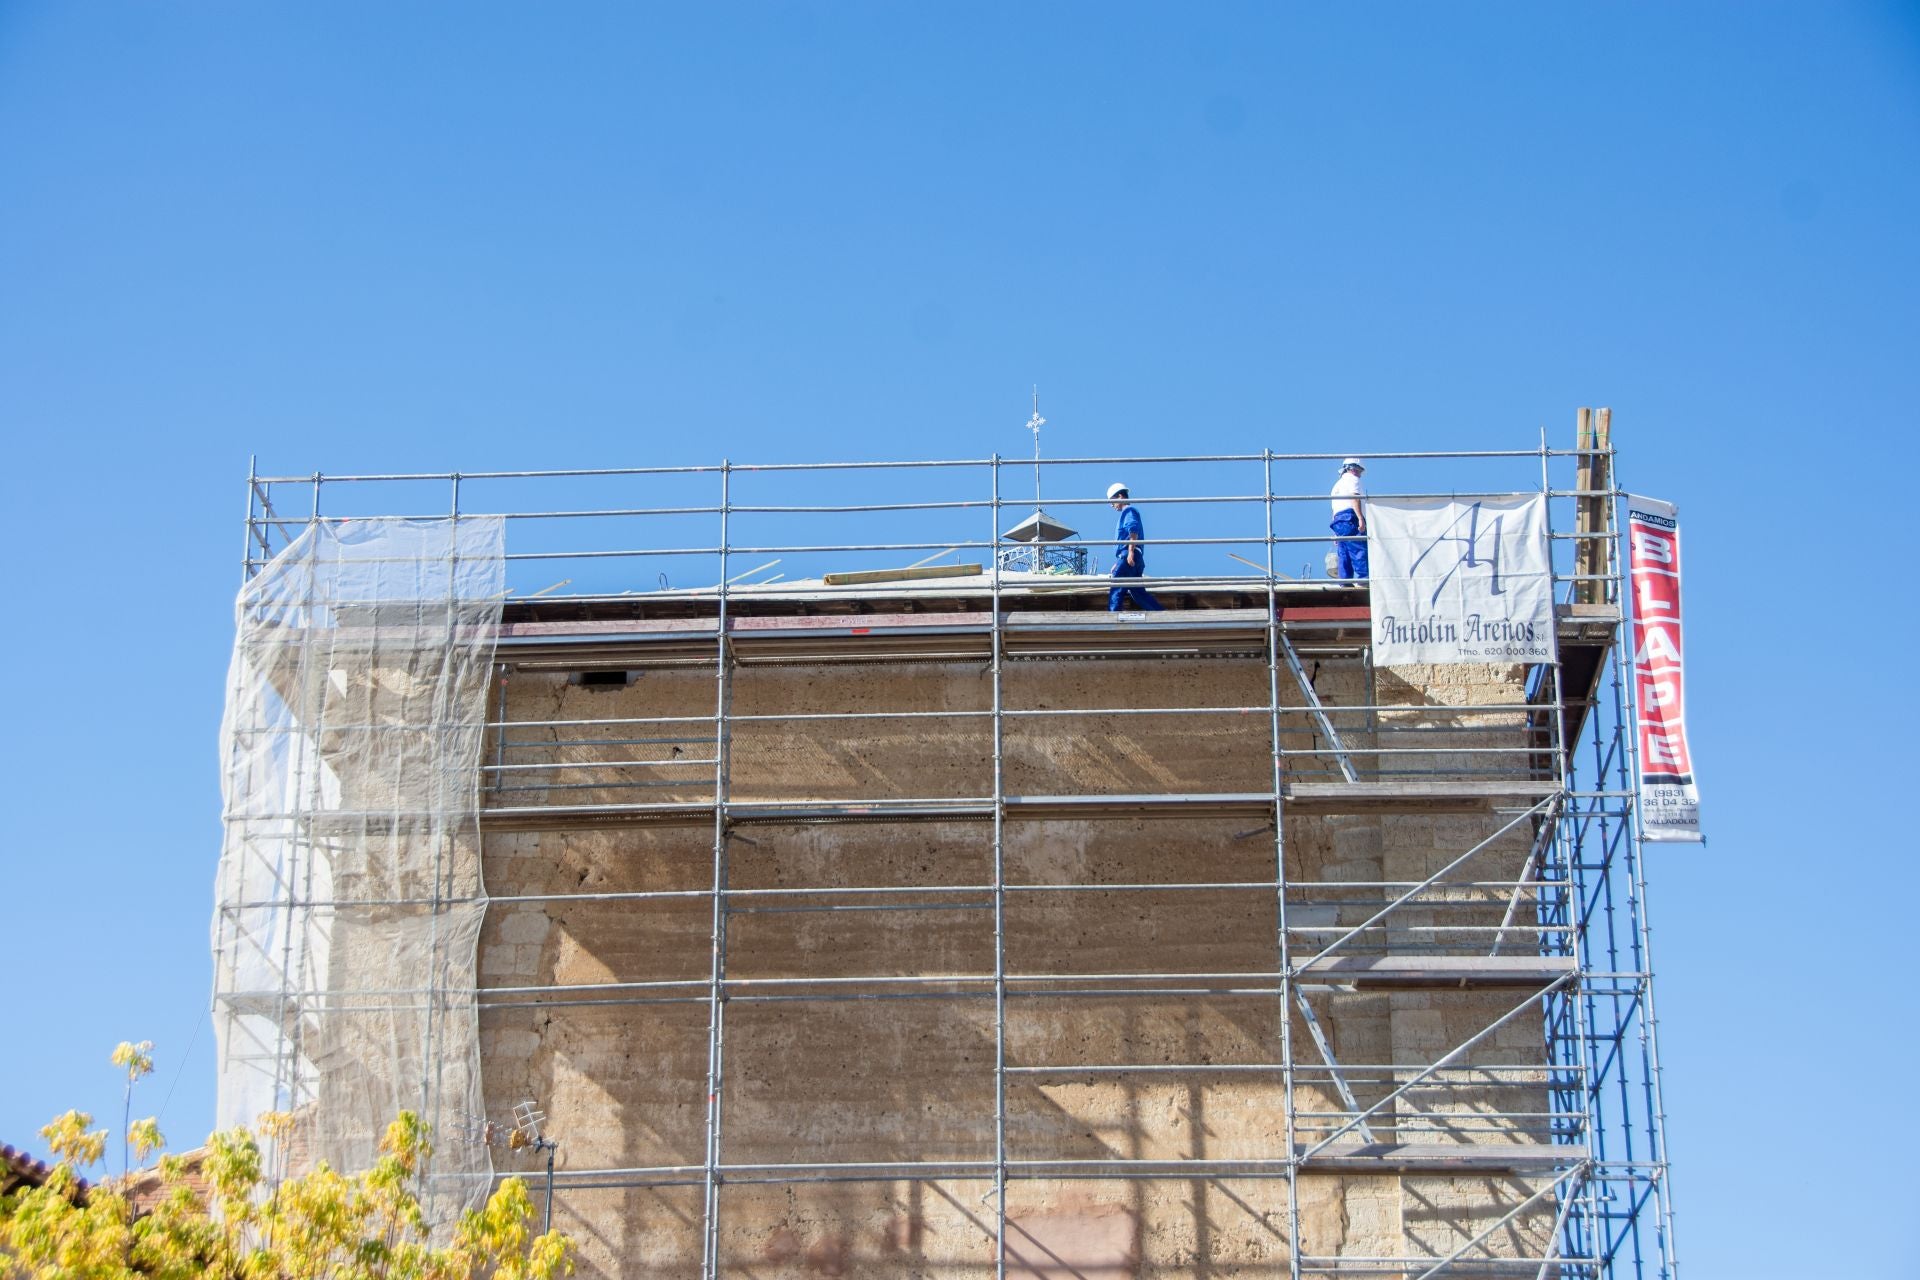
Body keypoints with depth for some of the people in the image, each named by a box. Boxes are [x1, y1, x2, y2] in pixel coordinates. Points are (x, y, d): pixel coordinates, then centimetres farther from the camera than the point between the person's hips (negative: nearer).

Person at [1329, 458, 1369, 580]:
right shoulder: (1352, 479, 5)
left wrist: (1337, 533, 28)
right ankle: (1363, 577, -29)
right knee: (1360, 551, -17)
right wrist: (1361, 518, -23)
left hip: (1338, 520, 9)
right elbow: (1355, 497, -13)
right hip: (1351, 517, -9)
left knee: (1344, 555, 3)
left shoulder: (1337, 484, 31)